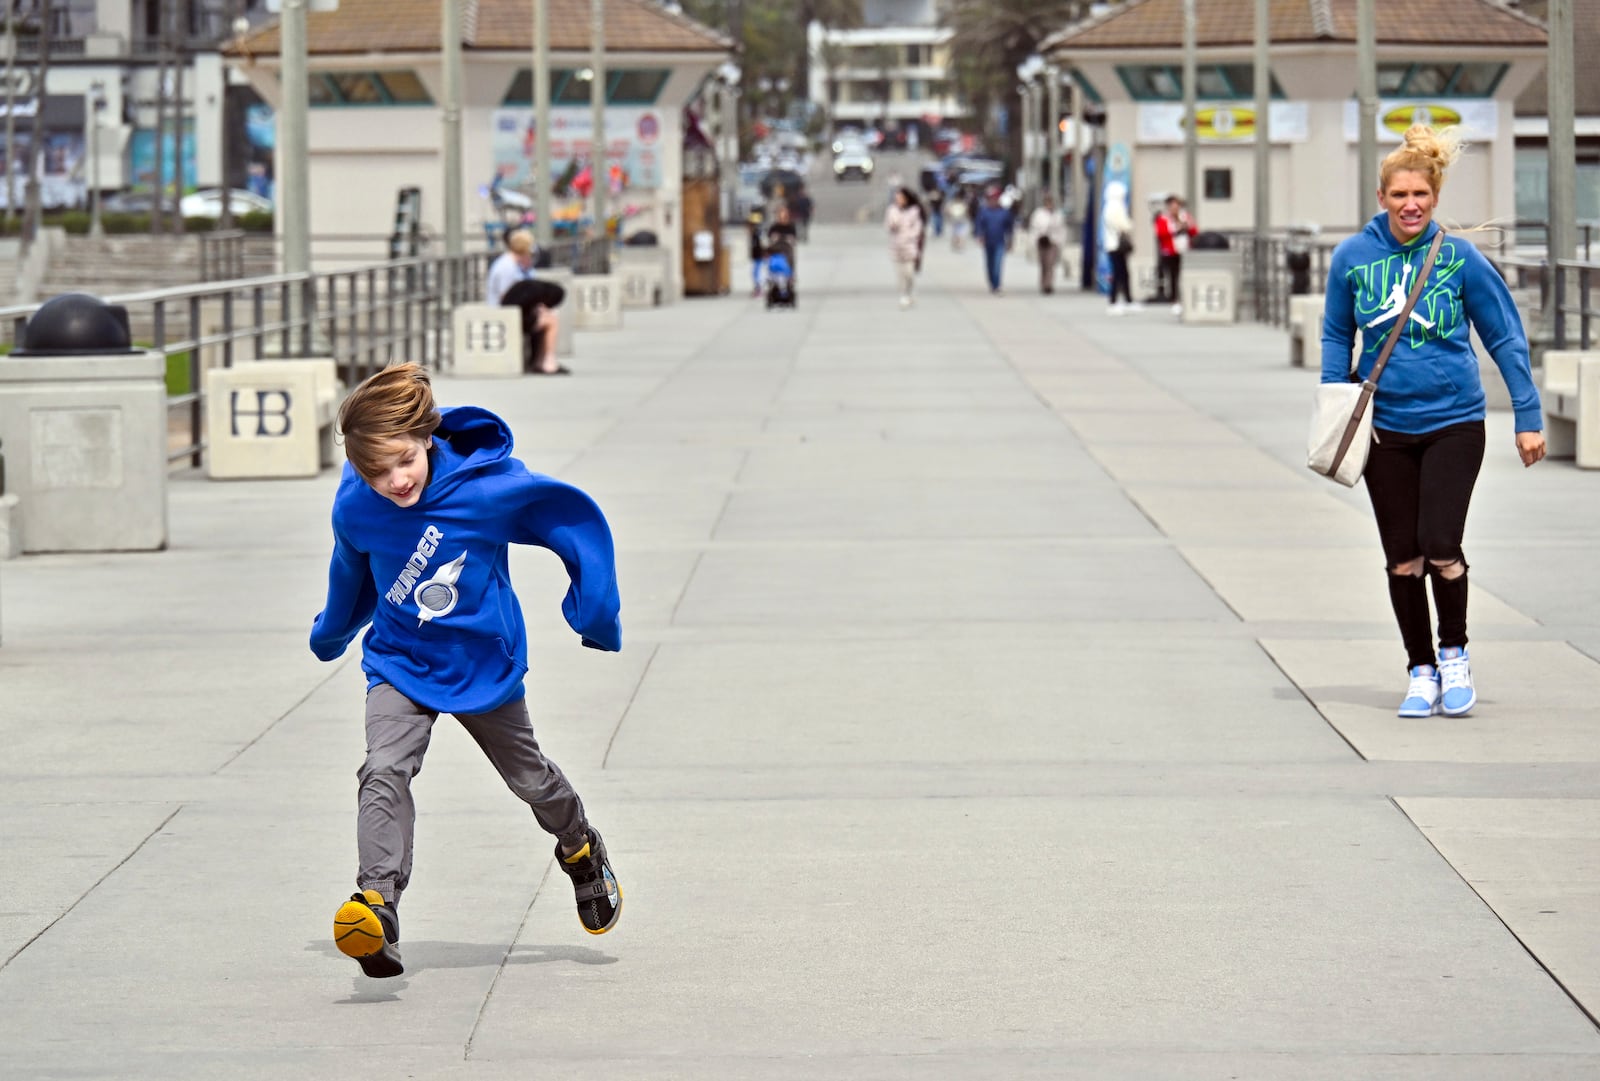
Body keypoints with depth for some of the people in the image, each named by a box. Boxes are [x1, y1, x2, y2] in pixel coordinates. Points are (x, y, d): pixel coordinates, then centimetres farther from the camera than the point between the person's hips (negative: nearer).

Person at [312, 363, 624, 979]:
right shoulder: (355, 510, -15)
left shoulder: (491, 484, -25)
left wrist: (597, 616, -6)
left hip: (484, 664, -1)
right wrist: (331, 634, 27)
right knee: (385, 771, -23)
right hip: (400, 665, 1)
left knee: (528, 775, 17)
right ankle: (377, 903, -33)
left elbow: (579, 522, -12)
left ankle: (581, 851, 48)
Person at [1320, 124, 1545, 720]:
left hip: (1453, 421, -2)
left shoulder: (1460, 258, -7)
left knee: (1441, 546, -12)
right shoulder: (1353, 257, -2)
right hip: (1384, 427, 2)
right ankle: (1421, 671, 20)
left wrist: (1527, 416, 0)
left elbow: (1506, 337, 1)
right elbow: (1336, 336, 11)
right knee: (1402, 558, 5)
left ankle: (1454, 653, 12)